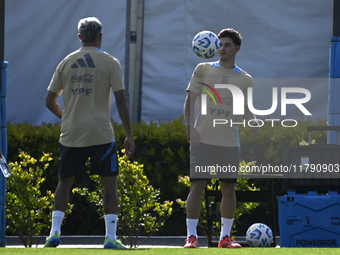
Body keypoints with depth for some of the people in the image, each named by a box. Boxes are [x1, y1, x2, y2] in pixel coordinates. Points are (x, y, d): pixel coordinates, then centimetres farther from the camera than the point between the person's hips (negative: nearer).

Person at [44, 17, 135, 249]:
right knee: (110, 181, 4)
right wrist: (129, 135, -2)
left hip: (71, 133, 3)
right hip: (101, 133, -3)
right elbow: (121, 101, -7)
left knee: (65, 181, 14)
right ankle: (110, 237, -4)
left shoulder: (66, 63, 8)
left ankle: (55, 231, 3)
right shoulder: (110, 63, -2)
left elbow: (50, 101, 10)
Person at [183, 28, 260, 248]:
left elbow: (248, 114, 13)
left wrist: (260, 136, -5)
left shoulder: (245, 79, 10)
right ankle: (191, 236, -3)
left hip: (230, 143, 2)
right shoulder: (203, 70, 5)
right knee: (197, 187, -7)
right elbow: (190, 101, 3)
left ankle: (225, 237, 13)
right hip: (203, 140, -2)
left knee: (229, 189, 3)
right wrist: (191, 127, -12)